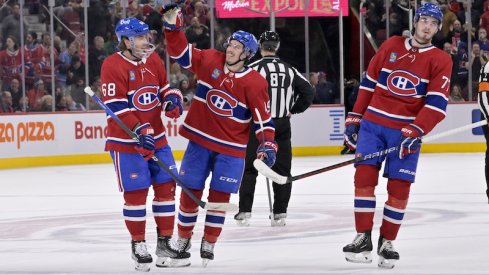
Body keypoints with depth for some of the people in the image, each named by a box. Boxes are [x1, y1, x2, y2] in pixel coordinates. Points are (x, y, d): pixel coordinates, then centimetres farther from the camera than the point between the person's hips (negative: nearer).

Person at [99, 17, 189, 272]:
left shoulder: (153, 60, 6)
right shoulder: (113, 66, -15)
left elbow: (163, 87, 19)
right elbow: (115, 106, -20)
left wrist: (172, 99, -5)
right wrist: (139, 131, -27)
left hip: (156, 135, 7)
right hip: (126, 140, -7)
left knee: (166, 185, 6)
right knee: (135, 191, -5)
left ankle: (165, 241, 17)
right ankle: (138, 245, 8)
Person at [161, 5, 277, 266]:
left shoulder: (254, 82, -11)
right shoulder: (209, 60, -4)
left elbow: (264, 117, -9)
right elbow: (180, 51, 1)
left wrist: (268, 144, -21)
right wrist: (173, 26, -13)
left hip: (232, 148, -2)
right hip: (200, 139, 2)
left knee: (219, 195, -1)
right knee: (190, 191, 4)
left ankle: (209, 244, 14)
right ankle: (183, 238, 23)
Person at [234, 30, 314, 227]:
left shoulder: (253, 68, -7)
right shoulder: (289, 70, 5)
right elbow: (308, 91, 7)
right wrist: (293, 110, 16)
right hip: (282, 125, 3)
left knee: (249, 168, 5)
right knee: (282, 170, 9)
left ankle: (244, 212, 1)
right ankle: (280, 213, 8)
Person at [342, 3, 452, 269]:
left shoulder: (440, 60, -1)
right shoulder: (391, 46, 6)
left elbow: (437, 104, -11)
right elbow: (368, 84, 12)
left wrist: (414, 132, -22)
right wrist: (354, 119, 9)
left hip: (407, 131, -1)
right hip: (373, 123, 1)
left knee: (399, 187, -2)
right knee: (364, 175, -9)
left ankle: (387, 242, 11)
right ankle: (363, 238, -4)